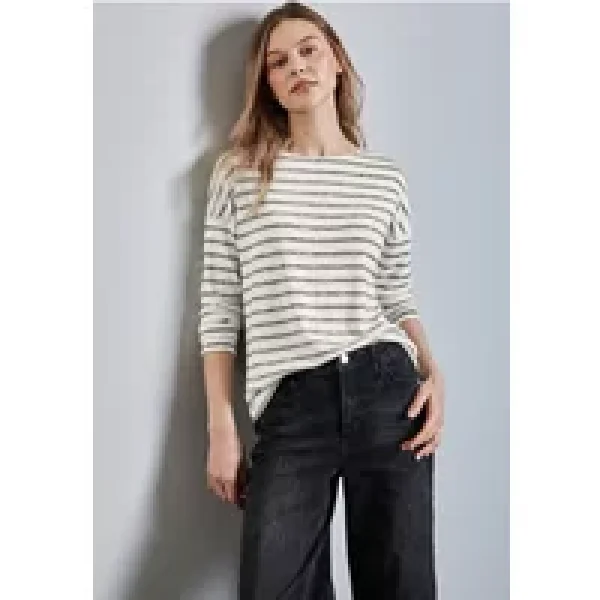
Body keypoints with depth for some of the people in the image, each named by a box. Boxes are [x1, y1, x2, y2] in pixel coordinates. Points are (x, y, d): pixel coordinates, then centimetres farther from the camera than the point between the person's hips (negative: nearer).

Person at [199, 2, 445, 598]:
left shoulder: (385, 176, 11)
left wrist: (433, 374, -2)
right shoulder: (237, 171, 6)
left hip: (387, 390, 2)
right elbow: (219, 307, 3)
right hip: (290, 405, -1)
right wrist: (221, 427, -1)